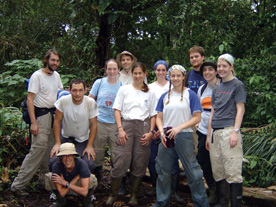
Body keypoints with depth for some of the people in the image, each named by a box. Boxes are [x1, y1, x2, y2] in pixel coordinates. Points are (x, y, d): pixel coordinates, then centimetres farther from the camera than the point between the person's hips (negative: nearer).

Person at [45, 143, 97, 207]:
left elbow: (84, 192, -35)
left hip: (80, 188, -1)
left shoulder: (82, 164, -32)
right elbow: (62, 193, -30)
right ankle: (61, 201, 3)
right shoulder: (57, 166, -31)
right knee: (49, 177, -25)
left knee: (92, 179, -33)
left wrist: (65, 183, -35)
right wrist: (77, 177, -32)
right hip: (64, 190, 1)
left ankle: (86, 202, -1)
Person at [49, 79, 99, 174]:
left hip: (83, 140, 0)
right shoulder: (63, 101, -15)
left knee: (89, 164, -22)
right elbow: (57, 121, -5)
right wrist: (57, 143, -8)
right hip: (65, 137, 1)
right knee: (53, 162, -20)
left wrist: (89, 146, -10)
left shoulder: (91, 103, -15)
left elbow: (93, 125, -7)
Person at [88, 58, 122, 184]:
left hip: (115, 123, 0)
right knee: (98, 151, 7)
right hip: (99, 122, 0)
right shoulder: (99, 83, 3)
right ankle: (96, 179, 22)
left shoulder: (122, 85, 4)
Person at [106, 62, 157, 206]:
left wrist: (150, 132, -2)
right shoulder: (124, 89, 10)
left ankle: (134, 195, 15)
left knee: (140, 163, 2)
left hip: (143, 127, 1)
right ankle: (113, 194, 5)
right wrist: (120, 129, -7)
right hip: (126, 125, -1)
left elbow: (153, 115, 11)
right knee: (121, 161, -9)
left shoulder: (150, 93, 12)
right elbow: (117, 110, 5)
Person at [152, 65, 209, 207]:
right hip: (167, 137, 4)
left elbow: (197, 118, -5)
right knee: (163, 171, 11)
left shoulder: (190, 95, 0)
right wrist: (162, 132, -6)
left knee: (192, 171, -2)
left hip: (184, 136, -4)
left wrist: (179, 128, -15)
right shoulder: (165, 96, 12)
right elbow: (159, 118, 13)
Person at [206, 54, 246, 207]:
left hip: (229, 130, -7)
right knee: (218, 171, 9)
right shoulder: (216, 89, 19)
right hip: (215, 132, 7)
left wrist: (235, 132, -15)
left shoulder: (237, 85, 1)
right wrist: (208, 135, 16)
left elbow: (240, 109, -6)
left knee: (232, 171, -8)